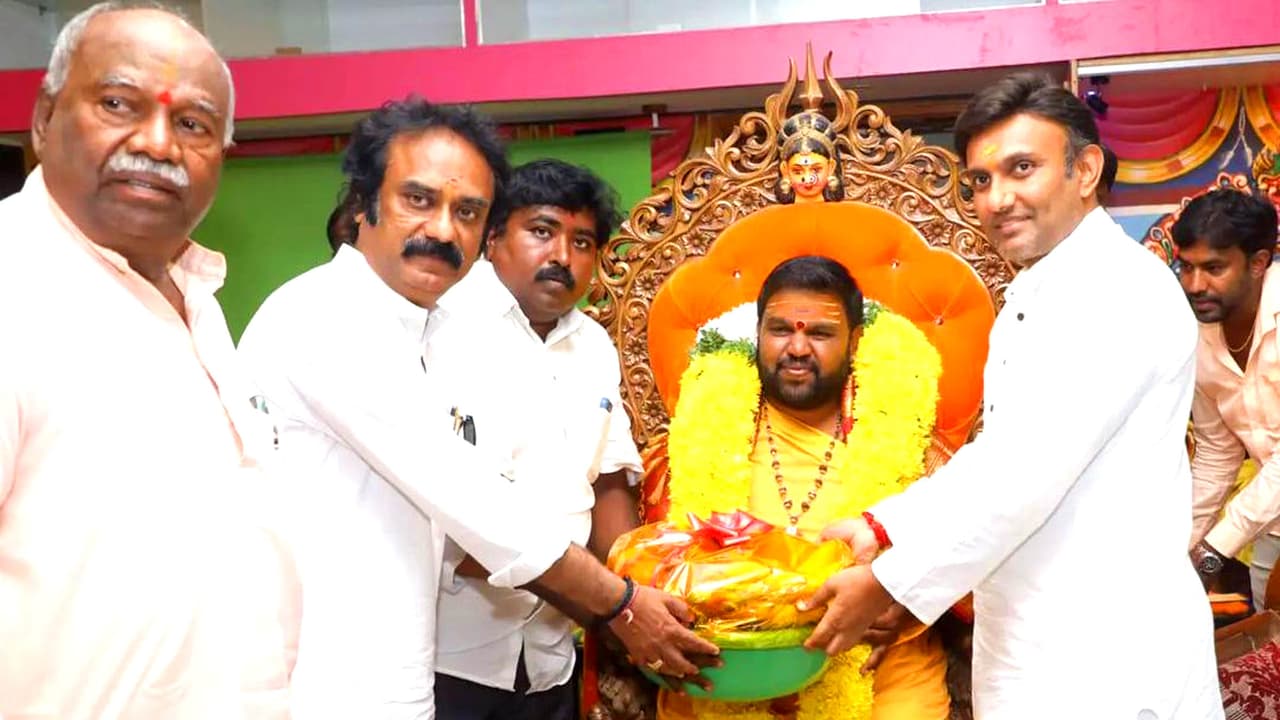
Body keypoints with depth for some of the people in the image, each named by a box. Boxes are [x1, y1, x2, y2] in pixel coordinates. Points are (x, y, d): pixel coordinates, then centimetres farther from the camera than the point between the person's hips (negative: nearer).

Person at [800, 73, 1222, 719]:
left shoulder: (1122, 288, -16)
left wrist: (888, 583, -19)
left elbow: (1030, 471, -24)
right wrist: (882, 526, 6)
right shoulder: (1032, 301, 15)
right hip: (1030, 654, 9)